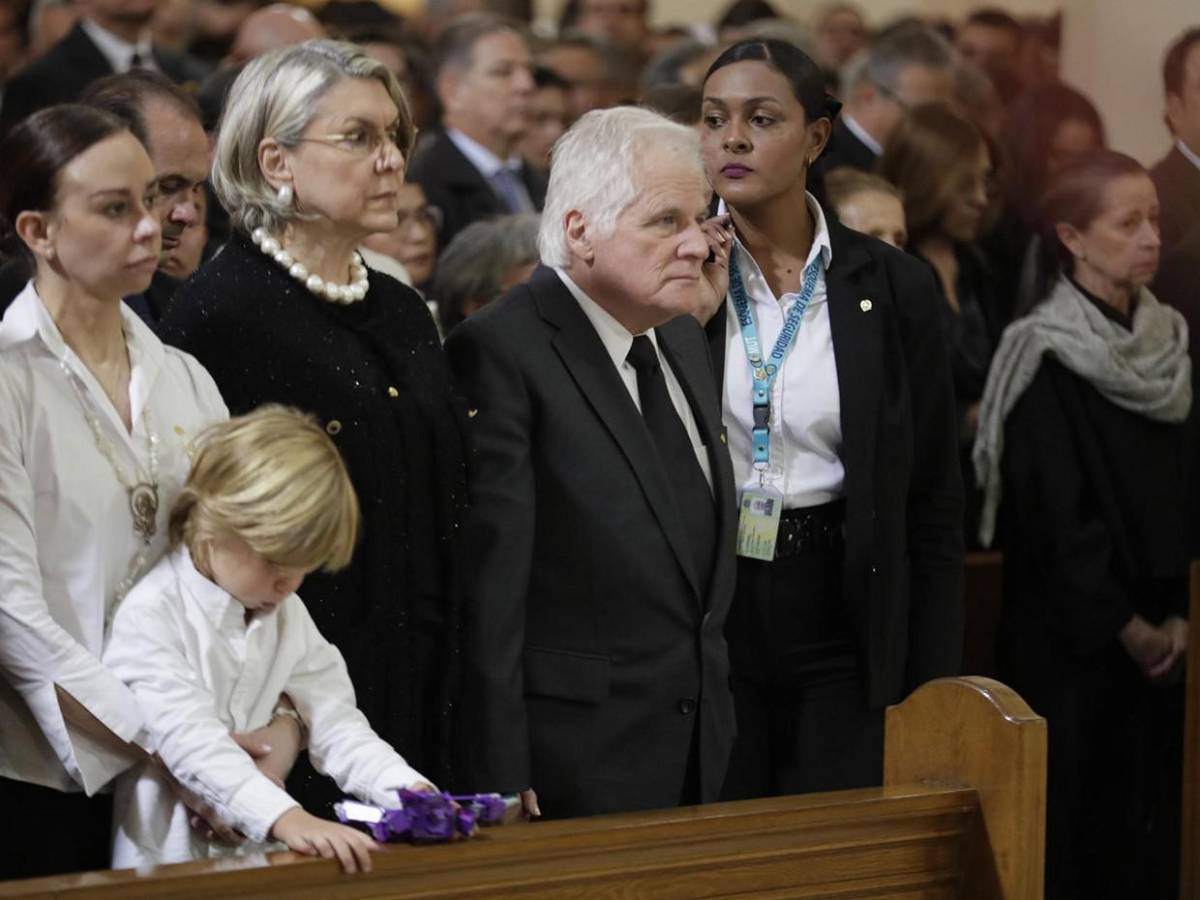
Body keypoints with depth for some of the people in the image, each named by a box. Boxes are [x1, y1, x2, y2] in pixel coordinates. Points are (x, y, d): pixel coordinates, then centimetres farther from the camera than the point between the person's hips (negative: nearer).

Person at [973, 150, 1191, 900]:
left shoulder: (1166, 345, 9)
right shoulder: (1048, 360, -11)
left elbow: (1185, 491, 9)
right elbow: (1057, 515, -14)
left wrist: (1178, 615, -1)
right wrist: (1126, 627, -11)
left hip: (1157, 634, 6)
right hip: (1071, 635, -6)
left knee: (1149, 814, 7)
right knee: (1072, 826, -3)